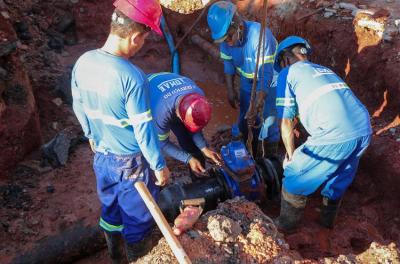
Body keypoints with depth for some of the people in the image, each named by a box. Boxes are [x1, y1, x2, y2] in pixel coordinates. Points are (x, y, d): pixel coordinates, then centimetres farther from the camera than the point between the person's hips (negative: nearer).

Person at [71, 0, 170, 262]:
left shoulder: (83, 62, -10)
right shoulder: (132, 77, -31)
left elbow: (79, 108, 5)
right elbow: (144, 130, -24)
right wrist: (160, 166, -10)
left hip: (101, 156, 7)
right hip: (131, 162, -6)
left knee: (110, 207, 27)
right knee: (138, 214, 19)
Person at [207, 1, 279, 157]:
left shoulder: (260, 34, -35)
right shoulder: (226, 38, -18)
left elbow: (266, 73, -34)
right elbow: (228, 64, -2)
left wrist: (258, 103, -38)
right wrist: (230, 90, -6)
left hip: (270, 80, -5)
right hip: (247, 80, 5)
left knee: (268, 118, -5)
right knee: (244, 120, 10)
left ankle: (271, 152, 18)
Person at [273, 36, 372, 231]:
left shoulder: (287, 73, 8)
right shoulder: (325, 70, 29)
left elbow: (286, 122, 3)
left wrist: (291, 155, 17)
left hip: (335, 136, -7)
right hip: (364, 130, 7)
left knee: (295, 176, 14)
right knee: (340, 178, 29)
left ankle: (287, 224, 31)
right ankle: (328, 220, 49)